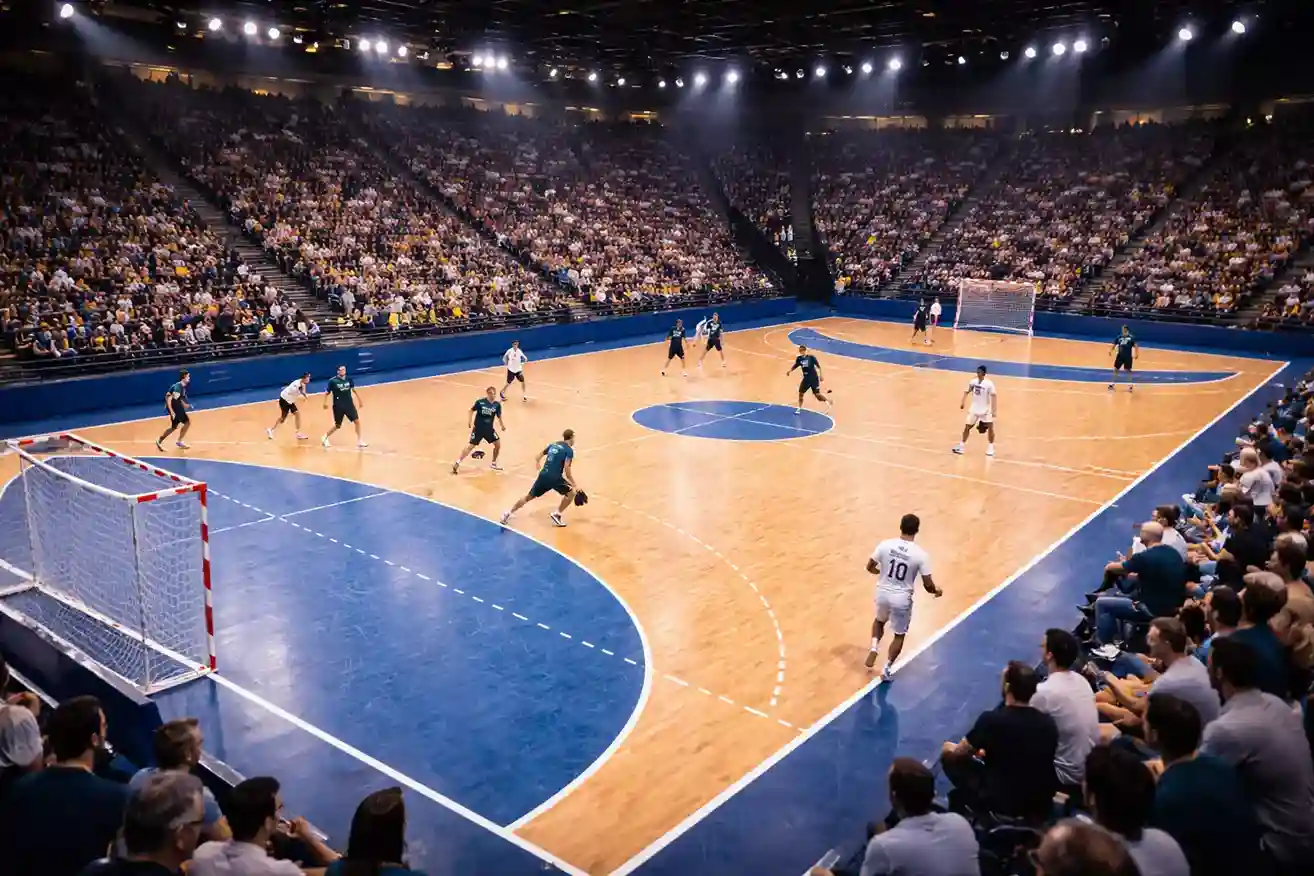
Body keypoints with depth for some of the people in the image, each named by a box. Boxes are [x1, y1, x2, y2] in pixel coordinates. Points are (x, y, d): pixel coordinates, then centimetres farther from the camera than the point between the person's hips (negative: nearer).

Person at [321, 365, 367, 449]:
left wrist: (360, 400, 16)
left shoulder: (348, 379, 0)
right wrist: (325, 402, -17)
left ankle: (359, 441, 7)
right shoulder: (332, 381, -11)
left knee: (357, 421, -4)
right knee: (337, 426, 5)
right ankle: (325, 437, 30)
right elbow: (327, 392, -4)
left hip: (349, 404, 4)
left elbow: (354, 390, 14)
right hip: (338, 406, -4)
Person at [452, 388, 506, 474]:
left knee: (498, 444, 2)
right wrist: (470, 422, -8)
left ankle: (493, 463, 22)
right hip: (478, 428, -4)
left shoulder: (497, 404, -6)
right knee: (471, 446, -6)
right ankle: (457, 463, 3)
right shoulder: (480, 402, -14)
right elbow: (471, 410, -1)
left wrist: (502, 425, -4)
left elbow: (499, 416, 7)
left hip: (489, 429, 4)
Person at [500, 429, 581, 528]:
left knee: (528, 497, 18)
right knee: (571, 493, 11)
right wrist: (575, 485, -11)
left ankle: (508, 514, 20)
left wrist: (538, 463, 50)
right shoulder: (569, 450, -5)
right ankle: (557, 514, 8)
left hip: (543, 476, 6)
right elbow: (567, 470, -15)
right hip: (555, 478, -6)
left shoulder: (553, 444, 15)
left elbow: (539, 455, 27)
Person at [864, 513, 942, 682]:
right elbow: (928, 585, -11)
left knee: (880, 620, 33)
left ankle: (874, 648, 13)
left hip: (883, 593, 2)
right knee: (899, 635, 20)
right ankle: (887, 669, 21)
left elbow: (870, 567, 0)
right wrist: (936, 591, 12)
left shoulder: (885, 545, -11)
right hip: (902, 598, -2)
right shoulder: (921, 554, -16)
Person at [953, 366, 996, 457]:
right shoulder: (973, 382, -5)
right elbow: (967, 391, 9)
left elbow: (994, 396, -19)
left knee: (990, 428, -5)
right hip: (974, 409, 4)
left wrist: (994, 410, -27)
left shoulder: (989, 384, -17)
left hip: (986, 410, -3)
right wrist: (963, 402, -3)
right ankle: (961, 446, 14)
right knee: (967, 427, 5)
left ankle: (990, 447, 11)